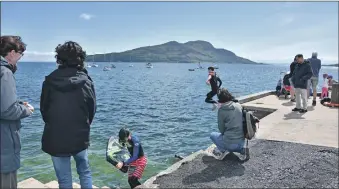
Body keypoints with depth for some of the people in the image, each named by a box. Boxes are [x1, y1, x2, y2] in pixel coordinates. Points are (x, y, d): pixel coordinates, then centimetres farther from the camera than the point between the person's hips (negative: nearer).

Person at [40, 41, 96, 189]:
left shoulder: (50, 80, -7)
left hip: (55, 138, 0)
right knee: (85, 172, 22)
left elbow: (43, 109, 2)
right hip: (80, 137, 0)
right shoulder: (86, 81, -8)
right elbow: (92, 110, -1)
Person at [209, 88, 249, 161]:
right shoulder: (239, 105, 2)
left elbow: (221, 129, -4)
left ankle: (222, 150, 0)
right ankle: (242, 149, 9)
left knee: (212, 135, 22)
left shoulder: (221, 109, -11)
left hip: (230, 142, -5)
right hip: (242, 141, 5)